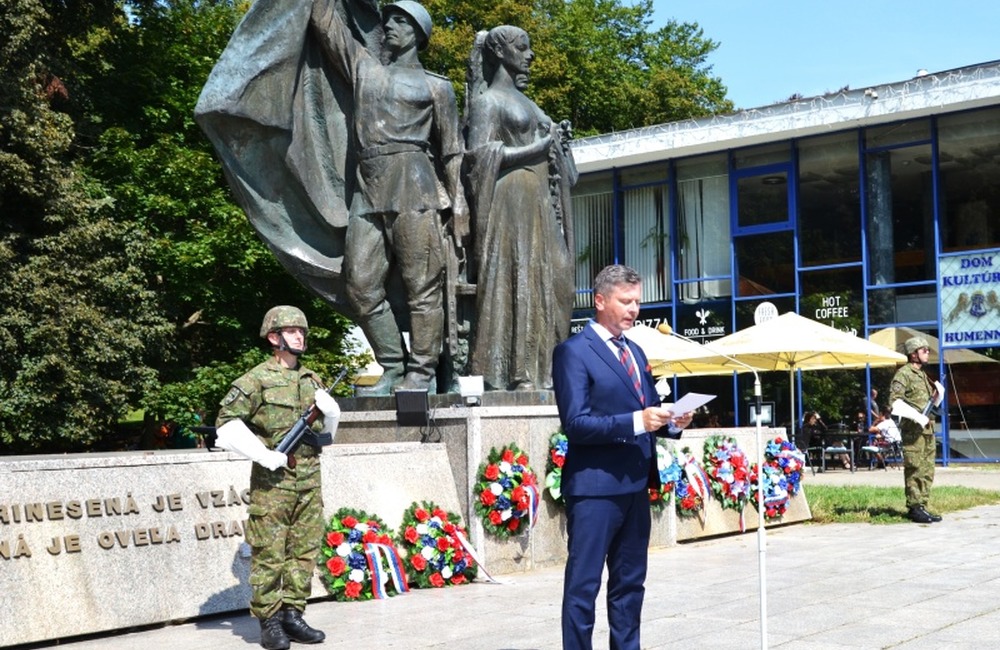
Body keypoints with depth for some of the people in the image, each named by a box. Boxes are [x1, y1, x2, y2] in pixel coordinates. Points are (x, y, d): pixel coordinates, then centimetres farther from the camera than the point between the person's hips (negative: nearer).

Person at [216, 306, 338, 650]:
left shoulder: (311, 379, 13)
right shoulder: (257, 380, -6)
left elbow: (331, 417, 23)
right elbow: (227, 423, -9)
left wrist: (328, 408, -1)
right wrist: (264, 456, -14)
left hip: (310, 479, 6)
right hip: (273, 480, -6)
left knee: (305, 550, 8)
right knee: (269, 554, -3)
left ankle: (292, 615, 16)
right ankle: (269, 622, 4)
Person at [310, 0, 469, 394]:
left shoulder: (436, 87, 12)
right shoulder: (362, 67, 22)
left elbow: (451, 151, 8)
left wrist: (459, 202, -1)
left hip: (414, 187, -4)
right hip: (367, 191, 5)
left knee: (421, 284, -7)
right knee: (361, 285, -1)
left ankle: (421, 374, -4)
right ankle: (393, 369, 7)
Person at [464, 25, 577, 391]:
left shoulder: (523, 100, 23)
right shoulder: (488, 100, -3)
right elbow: (480, 154, -14)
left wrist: (558, 141, 6)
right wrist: (539, 147, -13)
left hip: (539, 204, 9)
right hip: (511, 200, -8)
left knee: (544, 281, 2)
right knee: (513, 279, -12)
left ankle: (538, 370, 2)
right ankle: (517, 373, -13)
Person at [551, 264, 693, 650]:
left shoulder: (636, 353, 16)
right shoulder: (573, 351, -9)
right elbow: (575, 424, -18)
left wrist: (671, 423, -3)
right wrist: (636, 422, -25)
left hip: (635, 485, 8)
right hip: (594, 488, -8)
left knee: (630, 582, 15)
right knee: (583, 585, -1)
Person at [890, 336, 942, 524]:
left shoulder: (922, 374, 20)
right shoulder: (903, 374, -8)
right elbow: (894, 401, -16)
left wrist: (935, 397, 8)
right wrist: (915, 414, -21)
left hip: (927, 428, 9)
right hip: (913, 429, -9)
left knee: (927, 471, 9)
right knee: (914, 470, -7)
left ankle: (922, 506, 14)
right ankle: (915, 508, -5)